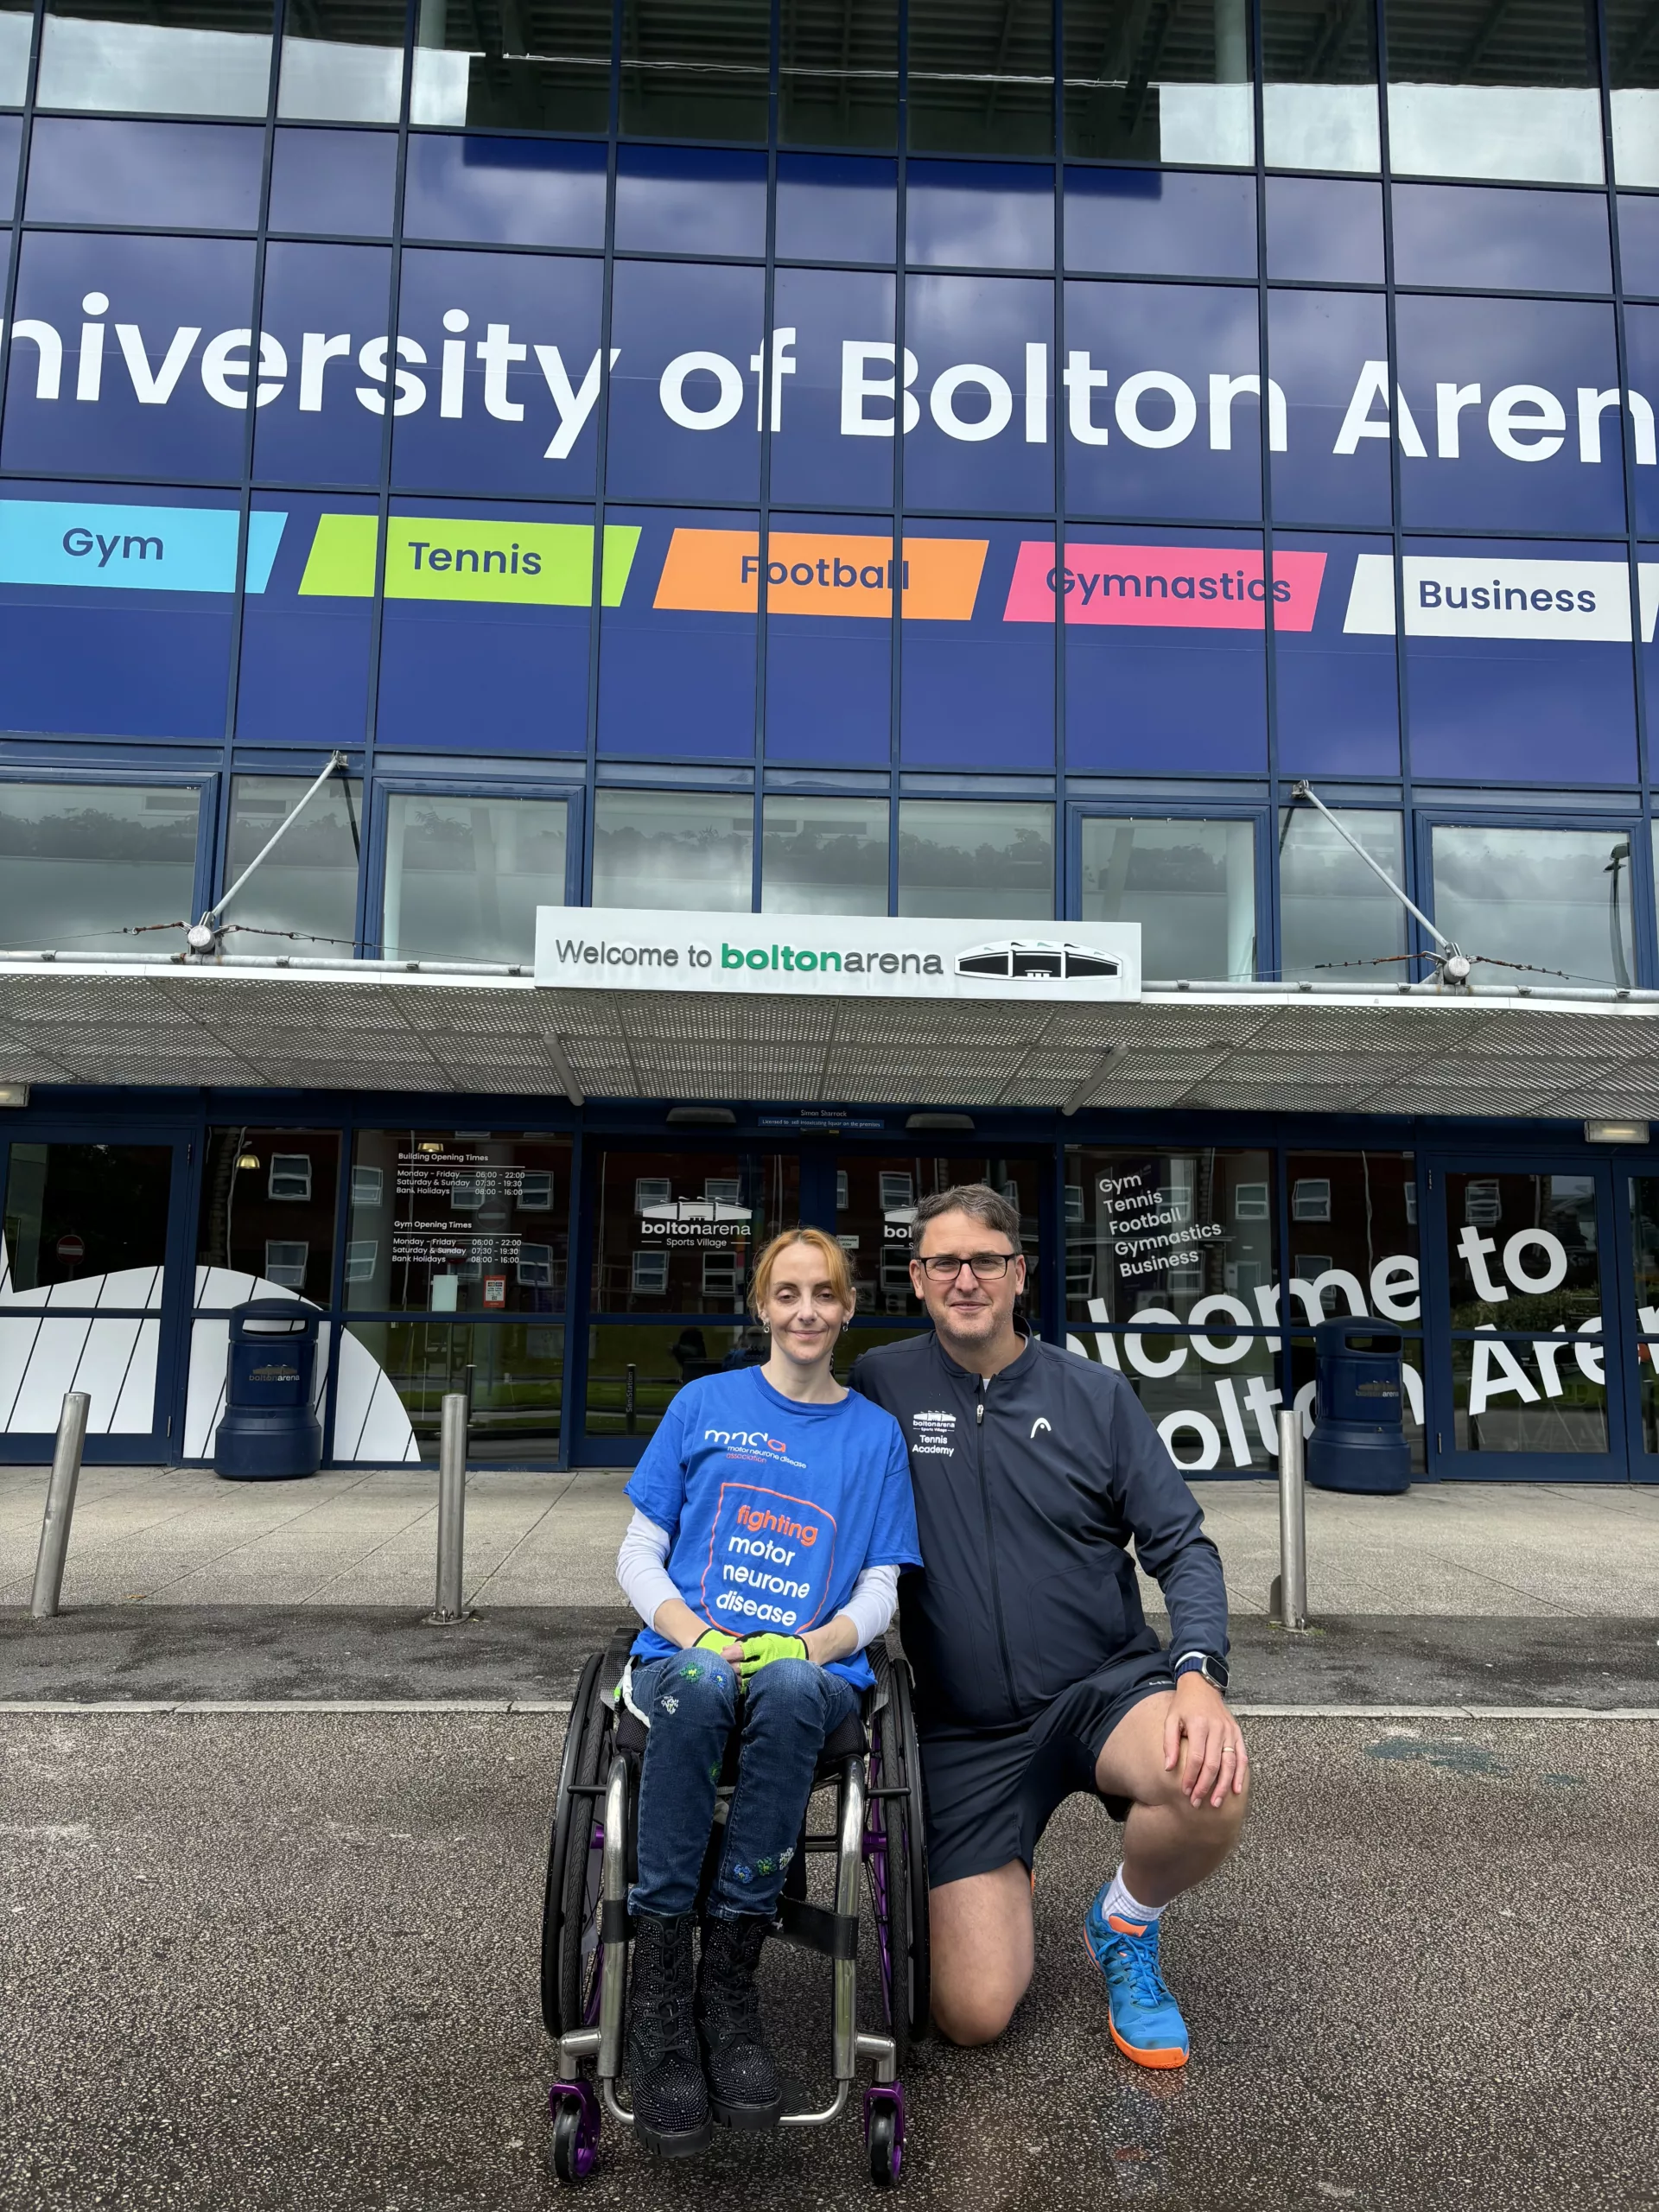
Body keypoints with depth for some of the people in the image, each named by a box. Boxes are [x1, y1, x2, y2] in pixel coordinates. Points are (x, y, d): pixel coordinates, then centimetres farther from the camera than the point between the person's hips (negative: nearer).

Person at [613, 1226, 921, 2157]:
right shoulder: (705, 1404, 10)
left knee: (789, 1684, -37)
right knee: (702, 1680, -37)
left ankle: (730, 1975, -25)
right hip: (685, 1655, 0)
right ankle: (660, 1989, -27)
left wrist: (806, 1645, -13)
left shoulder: (876, 1433, 12)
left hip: (813, 1673, 0)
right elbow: (639, 1555, 9)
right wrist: (698, 1635, -11)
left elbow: (879, 1594, 9)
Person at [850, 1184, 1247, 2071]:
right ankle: (1004, 1877, 29)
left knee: (1212, 1786, -33)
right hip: (964, 1732, 0)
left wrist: (1200, 1674, -18)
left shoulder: (1095, 1394, -1)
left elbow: (1182, 1546, -2)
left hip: (1105, 1684, 0)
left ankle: (1125, 1925, 3)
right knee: (972, 2015, -8)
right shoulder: (881, 1385, -2)